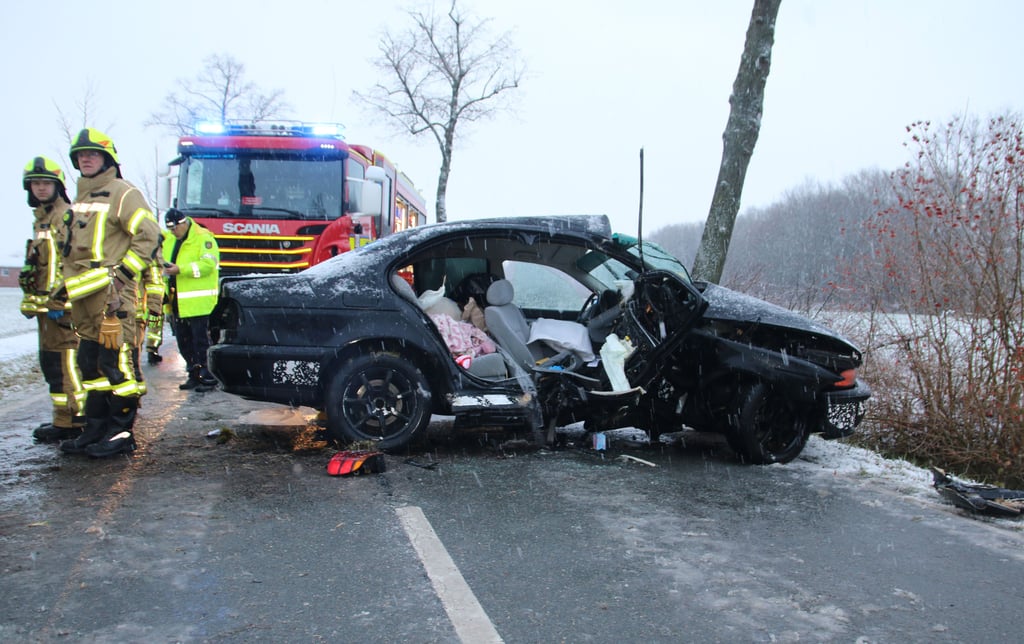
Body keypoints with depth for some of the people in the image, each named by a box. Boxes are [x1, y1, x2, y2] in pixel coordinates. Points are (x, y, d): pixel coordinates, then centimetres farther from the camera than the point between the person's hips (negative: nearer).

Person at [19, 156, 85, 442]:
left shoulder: (67, 217, -10)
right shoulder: (41, 219, 21)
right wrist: (32, 300, 25)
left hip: (61, 303, -10)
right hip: (45, 304, 10)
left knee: (61, 362, -10)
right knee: (51, 362, 13)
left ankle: (68, 422, -8)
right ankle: (66, 418, 21)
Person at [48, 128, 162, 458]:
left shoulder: (123, 193, -4)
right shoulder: (81, 197, 21)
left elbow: (149, 236, -10)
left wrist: (122, 274, -14)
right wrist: (63, 288, 20)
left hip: (112, 293, -9)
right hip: (84, 295, 9)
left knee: (115, 360, -8)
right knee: (91, 364, 11)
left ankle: (121, 432, -1)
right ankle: (95, 430, 19)